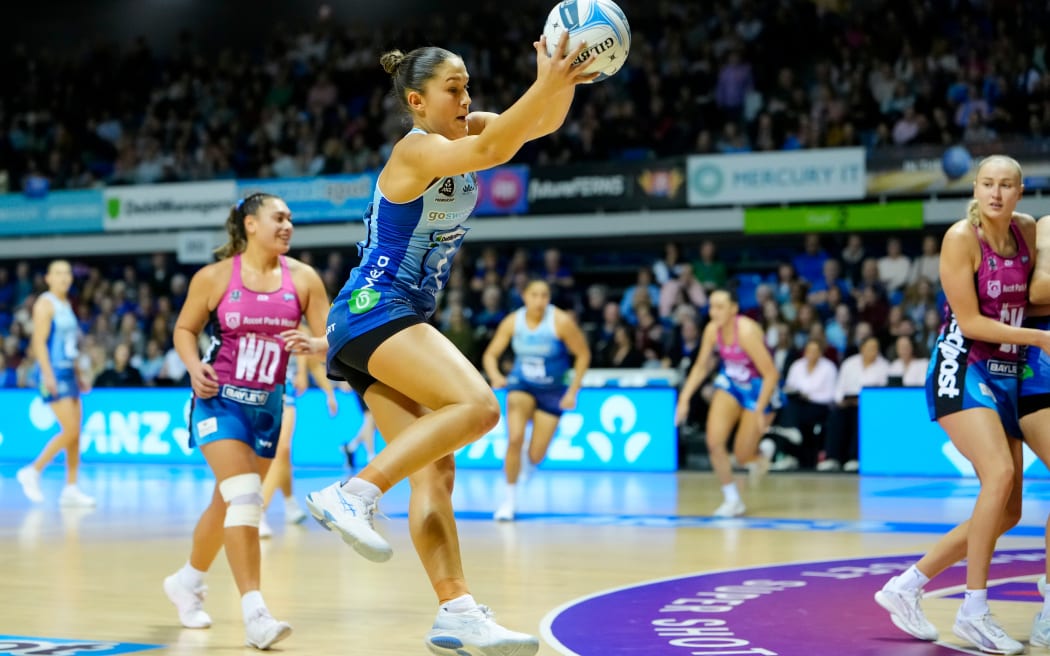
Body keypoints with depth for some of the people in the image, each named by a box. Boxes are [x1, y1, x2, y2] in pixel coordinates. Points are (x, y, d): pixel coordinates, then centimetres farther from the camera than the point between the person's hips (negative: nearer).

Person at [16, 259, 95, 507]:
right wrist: (48, 375, -22)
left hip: (68, 372, 9)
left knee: (76, 434, 5)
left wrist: (78, 375, 19)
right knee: (70, 431, -13)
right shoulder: (45, 303, -8)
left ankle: (71, 489, 8)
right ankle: (33, 472, 0)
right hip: (54, 373, -8)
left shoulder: (66, 305, 17)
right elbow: (39, 341, -15)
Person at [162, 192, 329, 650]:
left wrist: (312, 345, -26)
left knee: (229, 501, 17)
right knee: (244, 496, -20)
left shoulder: (302, 278, -2)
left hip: (266, 404, 4)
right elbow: (185, 329, 4)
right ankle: (255, 614, -22)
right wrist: (195, 366, -15)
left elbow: (332, 337, -4)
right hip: (220, 398, -4)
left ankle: (187, 582, 41)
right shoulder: (215, 277, -7)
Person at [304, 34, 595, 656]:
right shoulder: (417, 149, -13)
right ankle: (353, 495, -22)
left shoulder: (463, 133, 12)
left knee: (435, 469, 1)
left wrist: (563, 81, -18)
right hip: (374, 310, -10)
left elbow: (542, 124, 2)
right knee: (476, 405, -26)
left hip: (393, 323, 10)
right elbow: (487, 151, -32)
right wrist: (545, 85, -40)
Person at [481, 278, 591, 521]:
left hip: (552, 391, -1)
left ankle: (528, 461, 40)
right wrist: (495, 376, -26)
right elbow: (491, 354, -5)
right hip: (521, 384, 1)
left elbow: (583, 355, -9)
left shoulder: (561, 321, -19)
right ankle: (510, 498, -4)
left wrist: (573, 391, -13)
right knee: (515, 439, -23)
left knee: (535, 455, -2)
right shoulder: (512, 322, -11)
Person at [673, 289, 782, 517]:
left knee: (742, 455, -4)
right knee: (714, 442, -11)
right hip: (731, 383, 5)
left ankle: (762, 454, 34)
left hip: (759, 388, -5)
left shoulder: (746, 331, -30)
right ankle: (733, 500, 6)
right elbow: (701, 366, 3)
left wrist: (760, 411, -27)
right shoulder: (712, 329, -11)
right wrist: (684, 399, -5)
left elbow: (771, 374, -27)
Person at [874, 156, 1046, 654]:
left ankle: (906, 587, 15)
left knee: (1007, 511, 4)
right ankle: (974, 611, -18)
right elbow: (969, 322, -13)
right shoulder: (962, 238, -12)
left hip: (1006, 374, 7)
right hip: (962, 368, -7)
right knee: (1000, 474, -27)